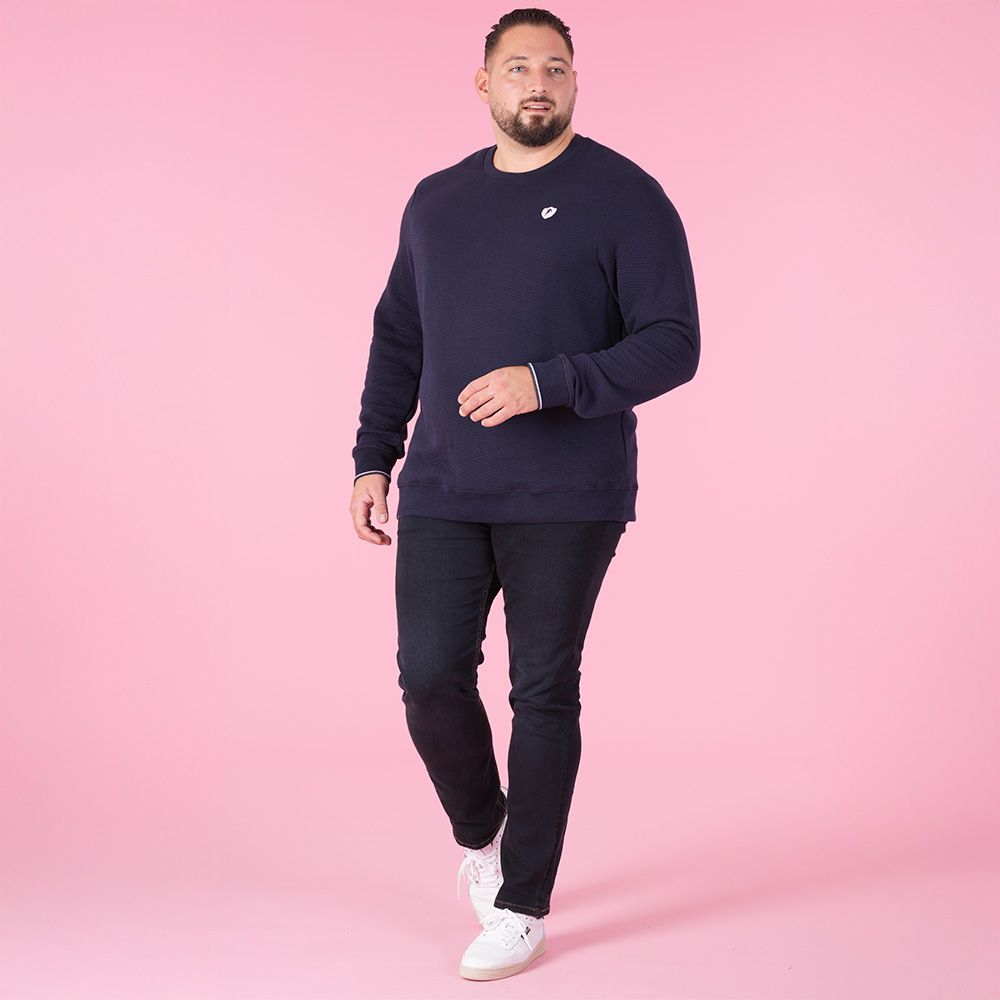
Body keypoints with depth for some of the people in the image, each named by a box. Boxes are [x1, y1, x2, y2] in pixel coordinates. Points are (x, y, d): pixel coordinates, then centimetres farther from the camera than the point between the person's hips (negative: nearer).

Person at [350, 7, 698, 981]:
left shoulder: (626, 198, -4)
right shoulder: (436, 202, 12)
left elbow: (673, 346, -10)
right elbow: (398, 340, 18)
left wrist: (546, 383, -22)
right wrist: (372, 461, 10)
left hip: (566, 500, -4)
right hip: (444, 496, 4)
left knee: (543, 692, 1)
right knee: (431, 675, -2)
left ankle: (521, 906, 15)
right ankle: (479, 829, 28)